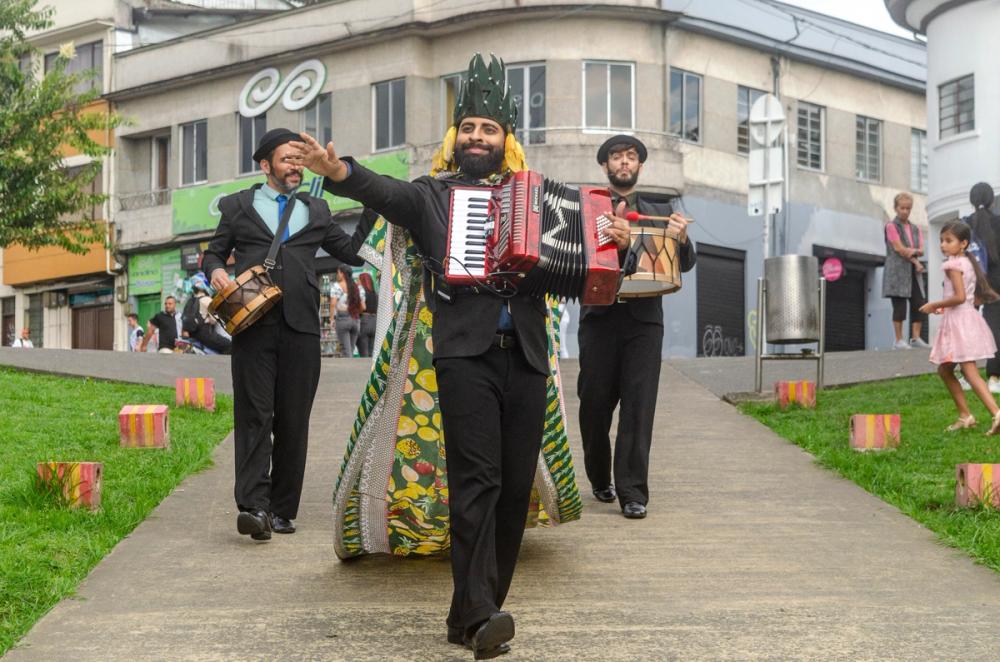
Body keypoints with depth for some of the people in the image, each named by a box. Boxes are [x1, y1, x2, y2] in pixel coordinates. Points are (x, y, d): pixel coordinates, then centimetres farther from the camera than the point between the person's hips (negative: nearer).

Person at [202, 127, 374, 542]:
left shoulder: (316, 211, 21)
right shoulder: (238, 206, 16)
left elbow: (353, 253, 19)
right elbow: (214, 252, 18)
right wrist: (216, 271, -5)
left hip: (302, 326, 2)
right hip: (253, 322, -2)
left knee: (294, 420, 2)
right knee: (254, 415, -11)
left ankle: (282, 510, 9)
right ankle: (252, 507, -18)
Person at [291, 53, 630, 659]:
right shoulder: (431, 194, 13)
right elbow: (384, 191, -8)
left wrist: (614, 243, 0)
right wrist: (339, 171, -29)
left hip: (527, 356, 4)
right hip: (466, 353, -4)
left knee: (515, 488, 1)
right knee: (477, 480, -15)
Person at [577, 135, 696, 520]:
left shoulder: (660, 213, 17)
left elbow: (684, 265, 9)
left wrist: (682, 239, -13)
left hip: (643, 319, 1)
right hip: (599, 318, -1)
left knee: (638, 407, -6)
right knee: (595, 404, 4)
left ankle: (632, 492, -6)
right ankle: (600, 479, 24)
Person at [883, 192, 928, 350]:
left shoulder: (916, 229, 18)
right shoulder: (891, 226, 0)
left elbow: (921, 251, 6)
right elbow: (899, 248, -10)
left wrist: (912, 251, -15)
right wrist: (915, 261, -11)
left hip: (914, 272, 6)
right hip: (897, 271, -6)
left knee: (920, 304, -1)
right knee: (899, 305, -8)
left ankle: (916, 338, 5)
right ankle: (899, 340, -4)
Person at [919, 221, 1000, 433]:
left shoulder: (954, 264, -13)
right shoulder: (969, 262, 14)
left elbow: (959, 297, -22)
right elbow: (978, 297, 17)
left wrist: (935, 305, -10)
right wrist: (945, 307, 19)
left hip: (959, 321, -10)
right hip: (967, 318, 10)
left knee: (970, 373, -15)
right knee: (944, 370, 17)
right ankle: (965, 415, 20)